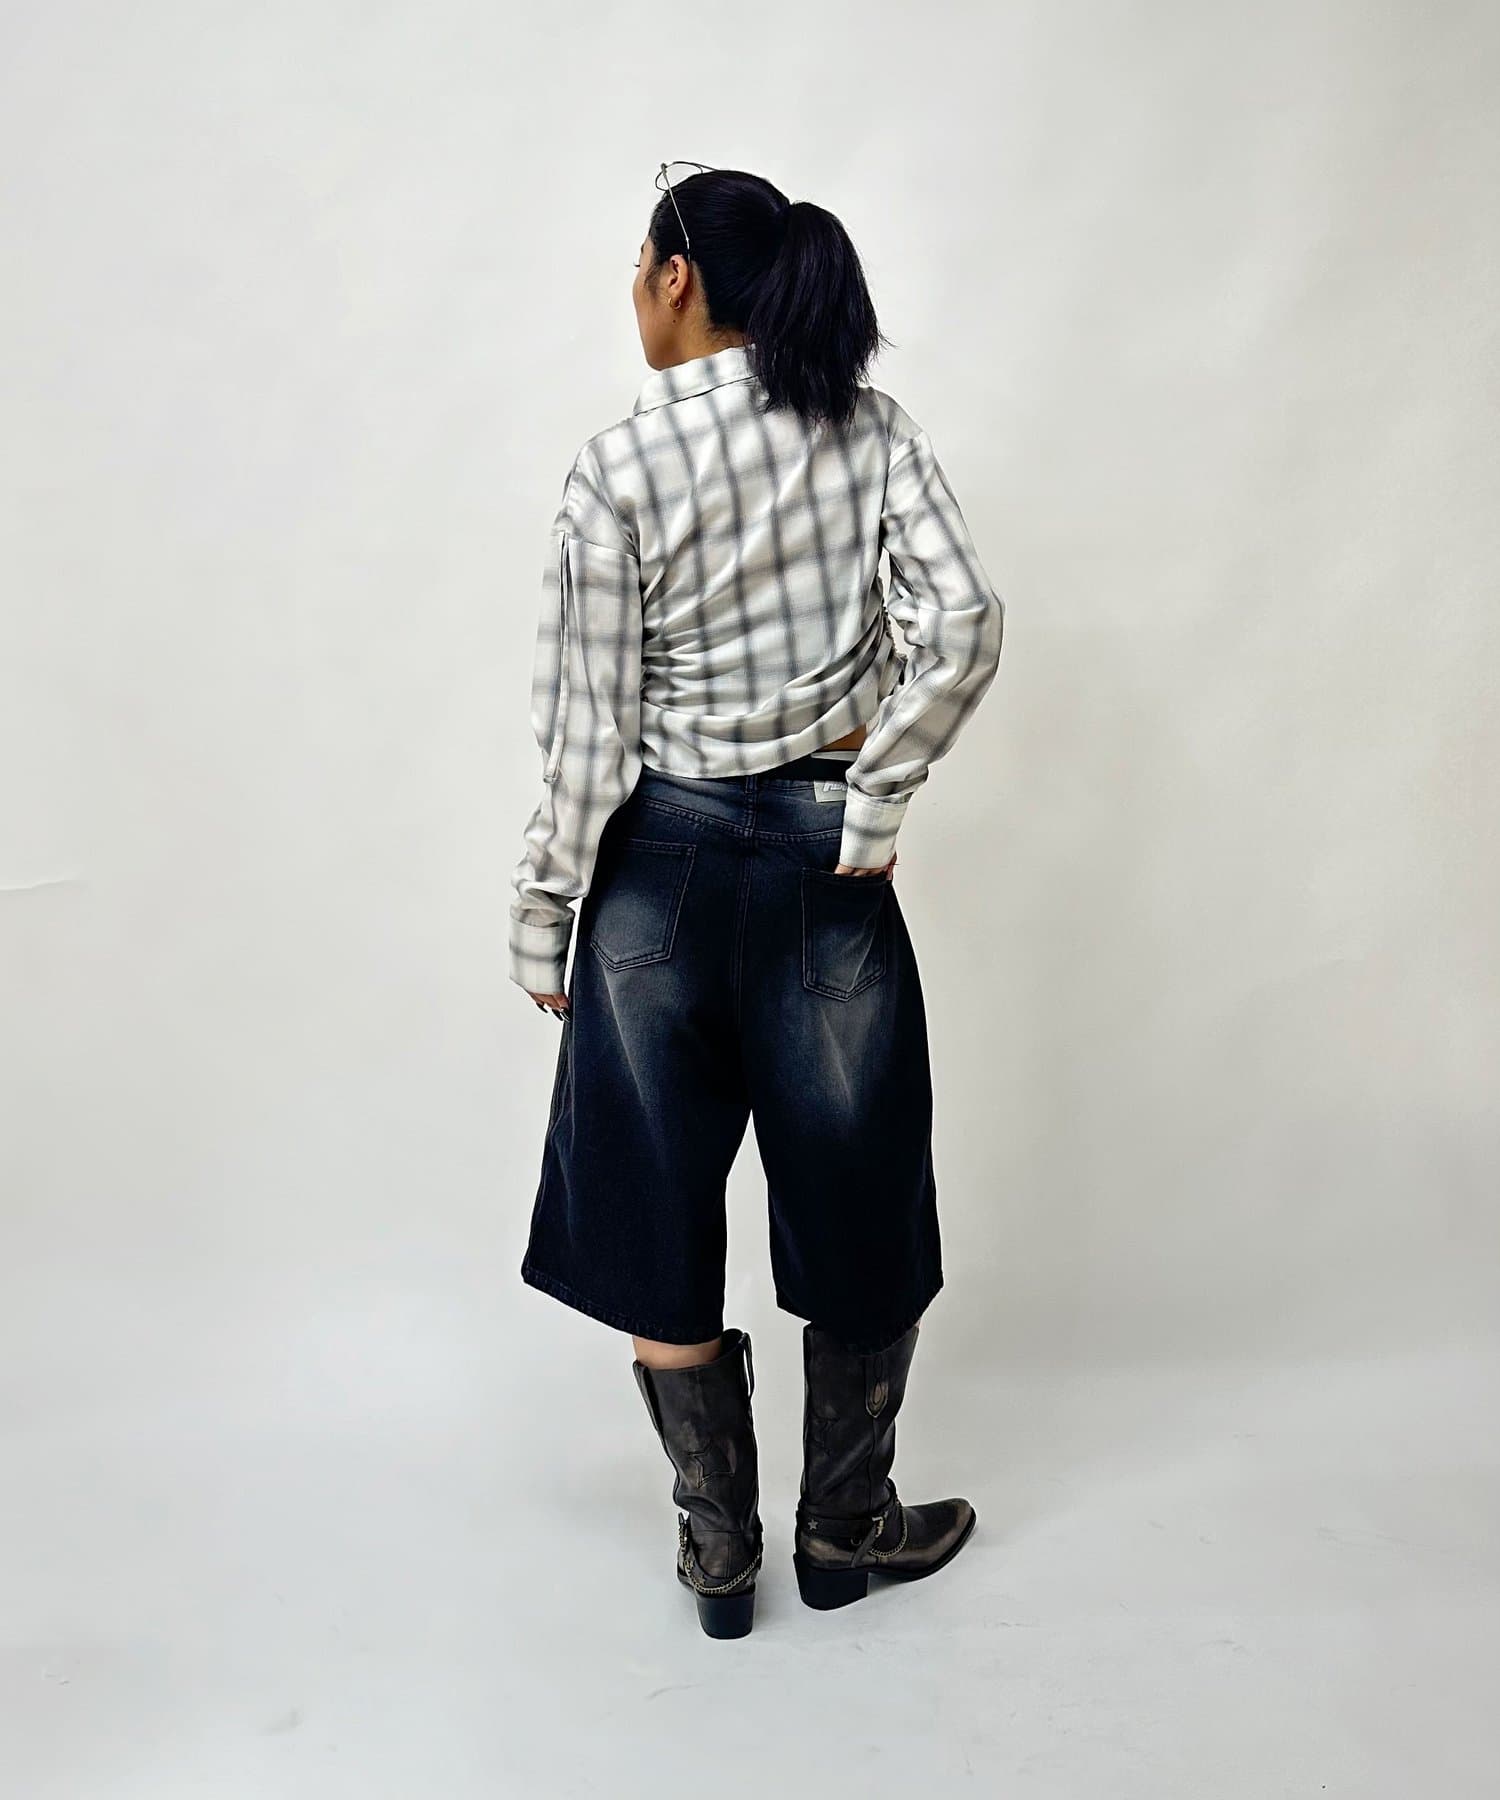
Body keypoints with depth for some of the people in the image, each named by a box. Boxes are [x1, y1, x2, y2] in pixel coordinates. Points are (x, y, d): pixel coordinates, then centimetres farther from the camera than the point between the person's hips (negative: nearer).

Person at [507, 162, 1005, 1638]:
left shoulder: (621, 464, -8)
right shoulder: (872, 432, 0)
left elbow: (586, 719, -8)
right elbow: (963, 625, -12)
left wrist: (542, 914, 0)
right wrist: (875, 805, -5)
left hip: (662, 868, -2)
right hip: (825, 867, 2)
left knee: (655, 1213, 13)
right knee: (857, 1201, 17)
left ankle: (718, 1548, 26)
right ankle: (846, 1525, 32)